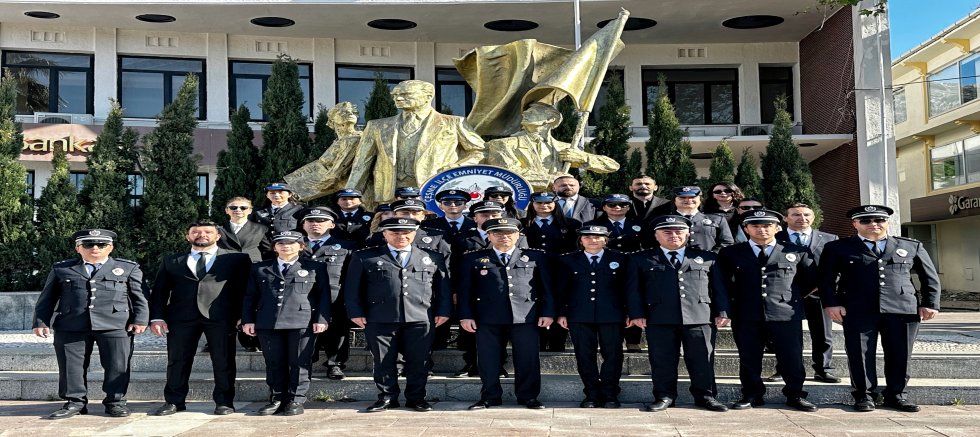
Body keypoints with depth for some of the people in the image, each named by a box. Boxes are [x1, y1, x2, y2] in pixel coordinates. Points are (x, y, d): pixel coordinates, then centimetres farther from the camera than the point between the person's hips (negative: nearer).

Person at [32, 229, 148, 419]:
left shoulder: (129, 268, 11)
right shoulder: (61, 268, 15)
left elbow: (139, 296, 7)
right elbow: (47, 297, 14)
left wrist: (140, 320, -4)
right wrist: (41, 322, 4)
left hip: (116, 326, -1)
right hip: (71, 326, 1)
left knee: (117, 365, -2)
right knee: (71, 365, 2)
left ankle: (115, 402, 10)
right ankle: (75, 402, 14)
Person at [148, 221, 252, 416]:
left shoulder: (237, 259, 9)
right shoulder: (171, 261, 16)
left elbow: (247, 289, 5)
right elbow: (159, 291, 12)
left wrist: (244, 317, -5)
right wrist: (157, 317, 0)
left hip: (221, 318, -2)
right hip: (181, 318, 2)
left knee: (223, 361, 0)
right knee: (177, 360, 5)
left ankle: (224, 402, 10)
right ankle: (174, 401, 16)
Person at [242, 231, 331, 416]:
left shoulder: (315, 268, 8)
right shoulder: (259, 269, 15)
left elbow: (324, 295, 3)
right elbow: (250, 296, 13)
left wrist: (322, 319, -7)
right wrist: (248, 320, 3)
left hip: (303, 323, -2)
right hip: (268, 323, 2)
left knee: (299, 363, -1)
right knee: (274, 363, 6)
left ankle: (296, 400, 7)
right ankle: (277, 399, 14)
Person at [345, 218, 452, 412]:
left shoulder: (433, 257, 12)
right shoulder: (365, 257, 8)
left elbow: (444, 287, 12)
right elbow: (353, 287, 6)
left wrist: (443, 311, 3)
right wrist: (356, 313, -2)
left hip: (420, 319, 1)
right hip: (380, 320, 0)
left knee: (418, 362, 4)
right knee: (383, 361, 5)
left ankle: (416, 397, 19)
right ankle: (387, 397, 19)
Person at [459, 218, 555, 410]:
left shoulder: (535, 257, 10)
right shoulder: (473, 259, 8)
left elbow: (546, 287, 9)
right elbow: (465, 289, 7)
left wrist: (548, 313, 1)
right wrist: (466, 315, 0)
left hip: (526, 317, 0)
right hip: (488, 319, 0)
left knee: (528, 359, 2)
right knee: (488, 360, 3)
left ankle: (528, 397, 17)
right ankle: (490, 397, 18)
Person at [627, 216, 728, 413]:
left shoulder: (707, 258, 14)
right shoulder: (640, 259, 11)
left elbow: (718, 287, 13)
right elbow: (634, 288, 6)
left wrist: (722, 312, 3)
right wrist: (637, 314, -3)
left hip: (699, 317, 1)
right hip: (659, 318, 0)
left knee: (702, 359, 3)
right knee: (662, 360, 2)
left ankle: (704, 395, 17)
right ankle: (664, 396, 13)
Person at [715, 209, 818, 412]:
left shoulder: (797, 253, 8)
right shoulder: (731, 254, 7)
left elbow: (812, 278, 17)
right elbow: (722, 283, 10)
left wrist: (793, 296, 13)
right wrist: (725, 308, 2)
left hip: (787, 314, 0)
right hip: (746, 317, 0)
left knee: (792, 358, 3)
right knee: (749, 359, 5)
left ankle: (795, 395, 18)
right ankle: (752, 395, 18)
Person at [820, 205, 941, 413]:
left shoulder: (912, 246, 14)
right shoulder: (838, 248, 6)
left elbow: (930, 277, 17)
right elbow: (827, 279, 3)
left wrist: (930, 304, 8)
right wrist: (831, 303, -8)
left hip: (903, 309, 2)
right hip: (858, 311, -2)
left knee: (900, 355, 4)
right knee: (860, 354, -1)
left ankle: (895, 394, 20)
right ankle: (864, 395, 13)